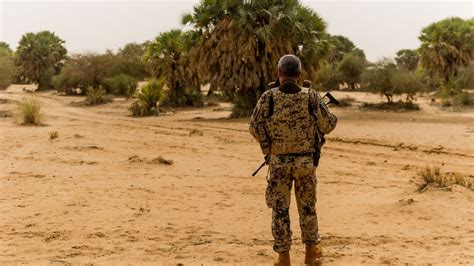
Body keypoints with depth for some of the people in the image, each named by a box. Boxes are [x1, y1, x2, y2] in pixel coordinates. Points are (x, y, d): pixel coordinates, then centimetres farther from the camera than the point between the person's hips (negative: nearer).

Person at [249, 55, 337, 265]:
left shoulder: (268, 97, -10)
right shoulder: (311, 97, -8)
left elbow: (254, 128, -7)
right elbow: (328, 125, -2)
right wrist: (327, 111, 18)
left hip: (278, 161, -1)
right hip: (305, 160, 1)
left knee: (280, 209, 9)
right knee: (307, 206, 17)